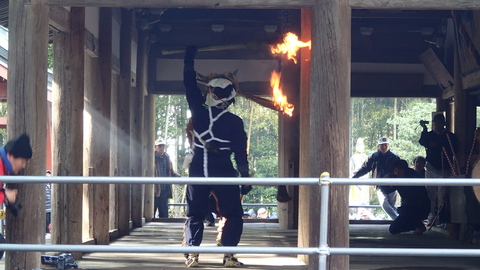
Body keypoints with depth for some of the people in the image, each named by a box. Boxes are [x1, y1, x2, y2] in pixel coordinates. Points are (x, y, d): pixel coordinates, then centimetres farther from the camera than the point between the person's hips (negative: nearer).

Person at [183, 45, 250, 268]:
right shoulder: (235, 123, -5)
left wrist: (190, 56, 18)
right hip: (223, 171, -1)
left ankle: (192, 255, 1)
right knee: (232, 214, 9)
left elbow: (190, 85, 9)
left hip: (198, 170, 2)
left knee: (195, 214, 10)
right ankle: (228, 255, -2)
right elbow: (241, 153, -4)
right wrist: (245, 177, 4)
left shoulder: (199, 113, -3)